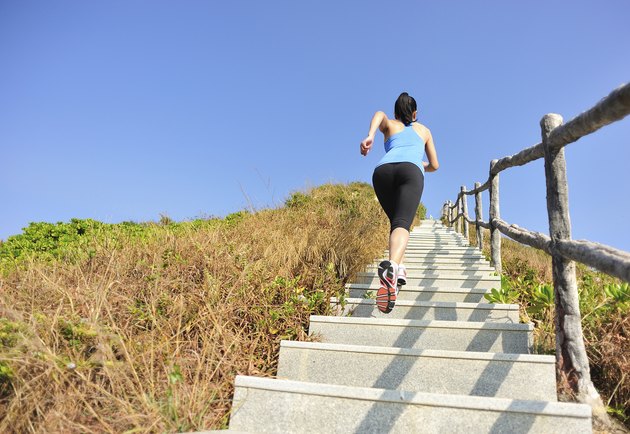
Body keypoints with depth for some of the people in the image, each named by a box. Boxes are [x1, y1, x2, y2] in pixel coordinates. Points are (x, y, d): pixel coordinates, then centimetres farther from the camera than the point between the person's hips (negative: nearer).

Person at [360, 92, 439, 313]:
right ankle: (391, 265, -50)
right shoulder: (423, 130, 38)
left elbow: (379, 114, 7)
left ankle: (399, 269, 5)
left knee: (396, 221, 20)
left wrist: (370, 136, -10)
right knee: (402, 223, -21)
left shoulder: (390, 125, 34)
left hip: (383, 170, 2)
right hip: (411, 170, -1)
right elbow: (434, 165, 38)